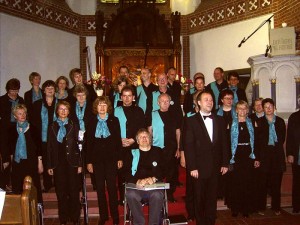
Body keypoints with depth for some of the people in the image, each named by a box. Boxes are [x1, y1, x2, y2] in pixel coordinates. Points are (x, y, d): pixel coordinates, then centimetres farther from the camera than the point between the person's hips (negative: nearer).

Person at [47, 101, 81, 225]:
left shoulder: (74, 126, 3)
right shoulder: (52, 126, 8)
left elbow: (79, 145, 0)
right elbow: (49, 147, 6)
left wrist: (80, 164, -5)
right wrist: (49, 165, 1)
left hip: (72, 162, -1)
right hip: (58, 163, 2)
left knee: (74, 192, 2)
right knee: (61, 192, 7)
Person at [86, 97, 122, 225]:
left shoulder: (114, 120, 3)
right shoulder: (92, 122, 6)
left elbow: (118, 140, 3)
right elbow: (89, 142, 5)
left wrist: (119, 158, -2)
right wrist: (89, 161, 1)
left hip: (111, 158, -1)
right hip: (97, 159, 2)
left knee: (112, 187, 0)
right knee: (100, 188, 6)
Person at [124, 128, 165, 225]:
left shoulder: (158, 151, 18)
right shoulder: (132, 153, 18)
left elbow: (163, 170, 9)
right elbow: (126, 172, 6)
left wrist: (154, 178, -12)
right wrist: (137, 181, -14)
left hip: (154, 185, 0)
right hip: (136, 186, 1)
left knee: (157, 195, -33)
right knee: (131, 195, -32)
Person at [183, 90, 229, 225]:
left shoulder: (219, 120, 10)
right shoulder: (191, 121, -3)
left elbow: (224, 143, 10)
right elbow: (188, 146, -7)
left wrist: (225, 163, 5)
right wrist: (192, 167, -12)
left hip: (215, 167, 3)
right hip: (199, 167, -3)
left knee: (212, 198, 10)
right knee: (199, 198, 7)